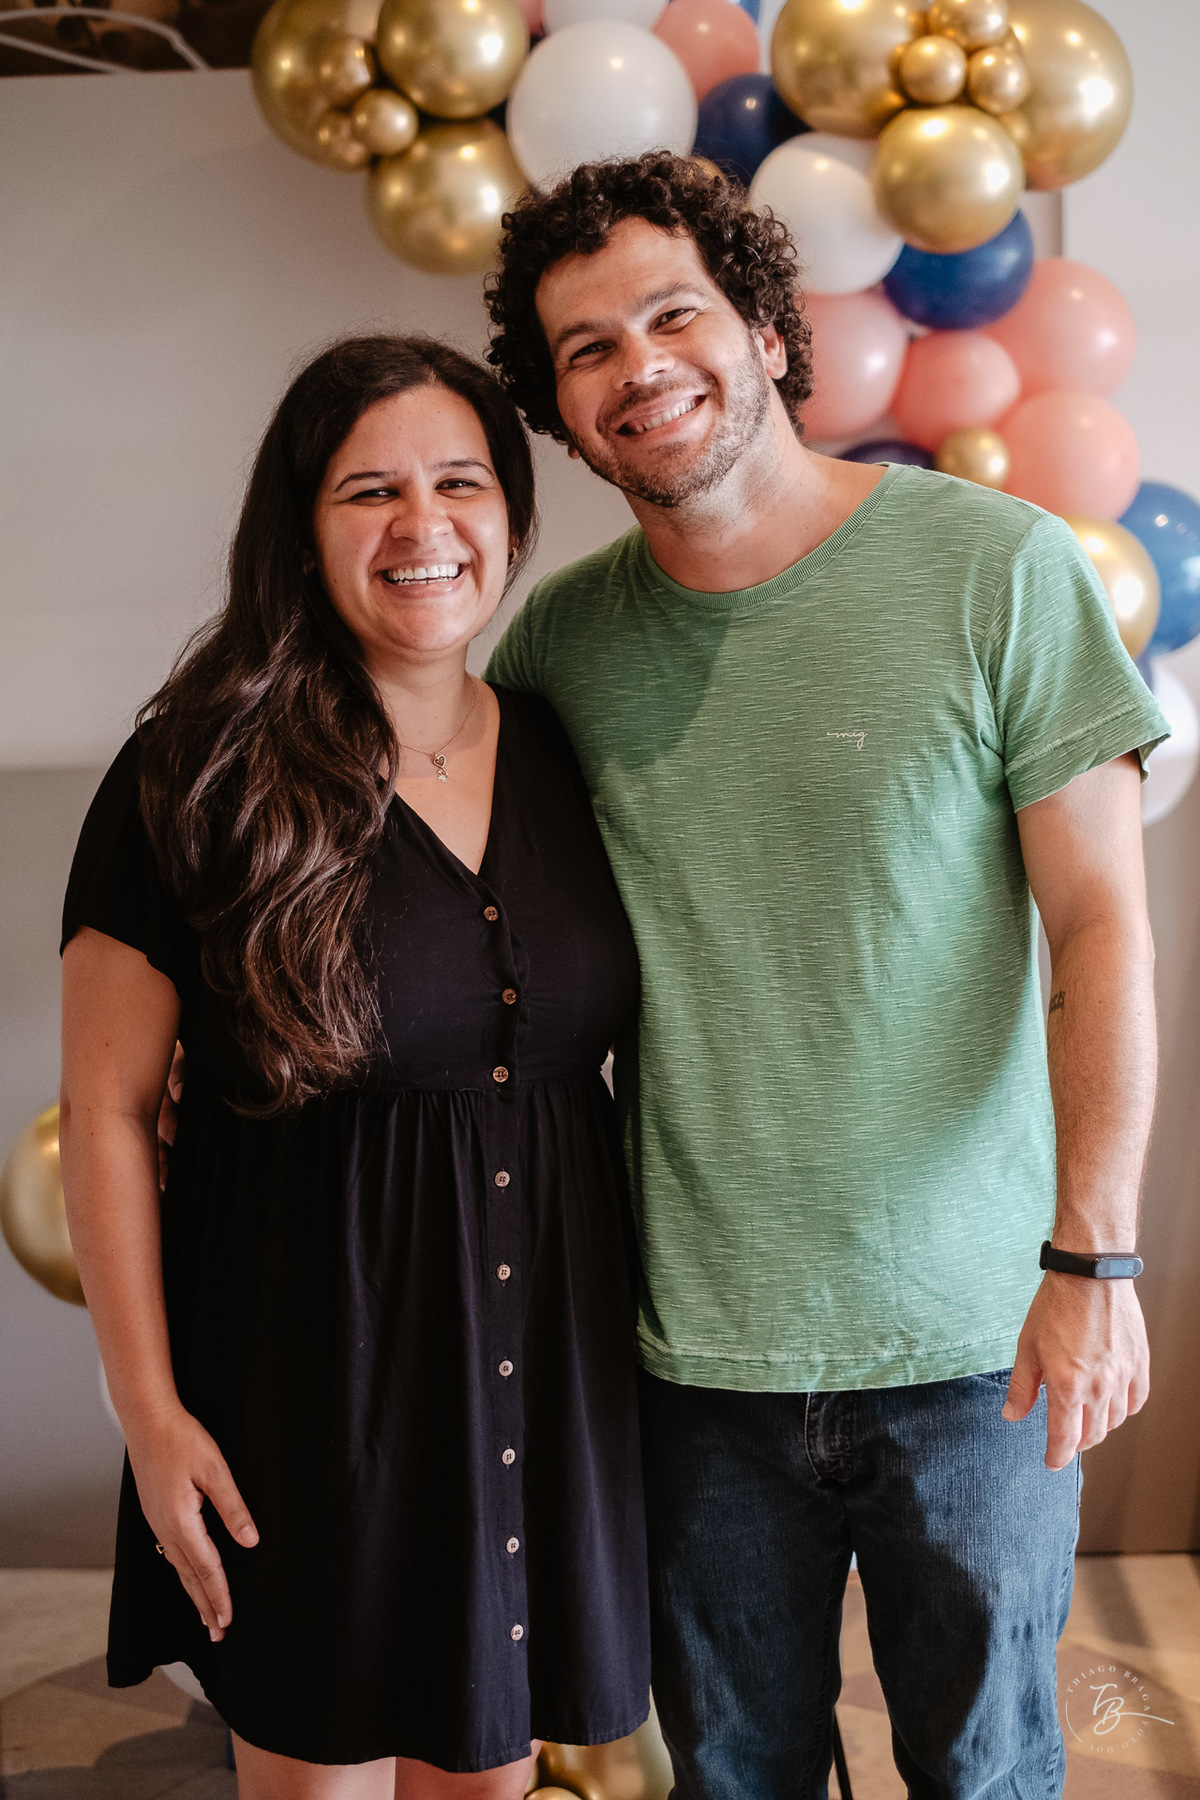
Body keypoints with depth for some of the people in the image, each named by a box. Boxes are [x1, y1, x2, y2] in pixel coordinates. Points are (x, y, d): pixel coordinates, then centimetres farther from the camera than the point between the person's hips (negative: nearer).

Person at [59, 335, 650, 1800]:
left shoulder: (561, 758, 3)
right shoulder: (200, 782, -10)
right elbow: (107, 1108, -8)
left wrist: (657, 1314, 9)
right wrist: (149, 1408, -9)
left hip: (547, 1356, 4)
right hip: (313, 1364, -4)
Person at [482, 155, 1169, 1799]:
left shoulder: (1000, 570, -10)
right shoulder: (562, 635, 0)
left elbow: (1103, 924, -9)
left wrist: (1094, 1253, -15)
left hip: (972, 1335, -2)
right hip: (698, 1347, 3)